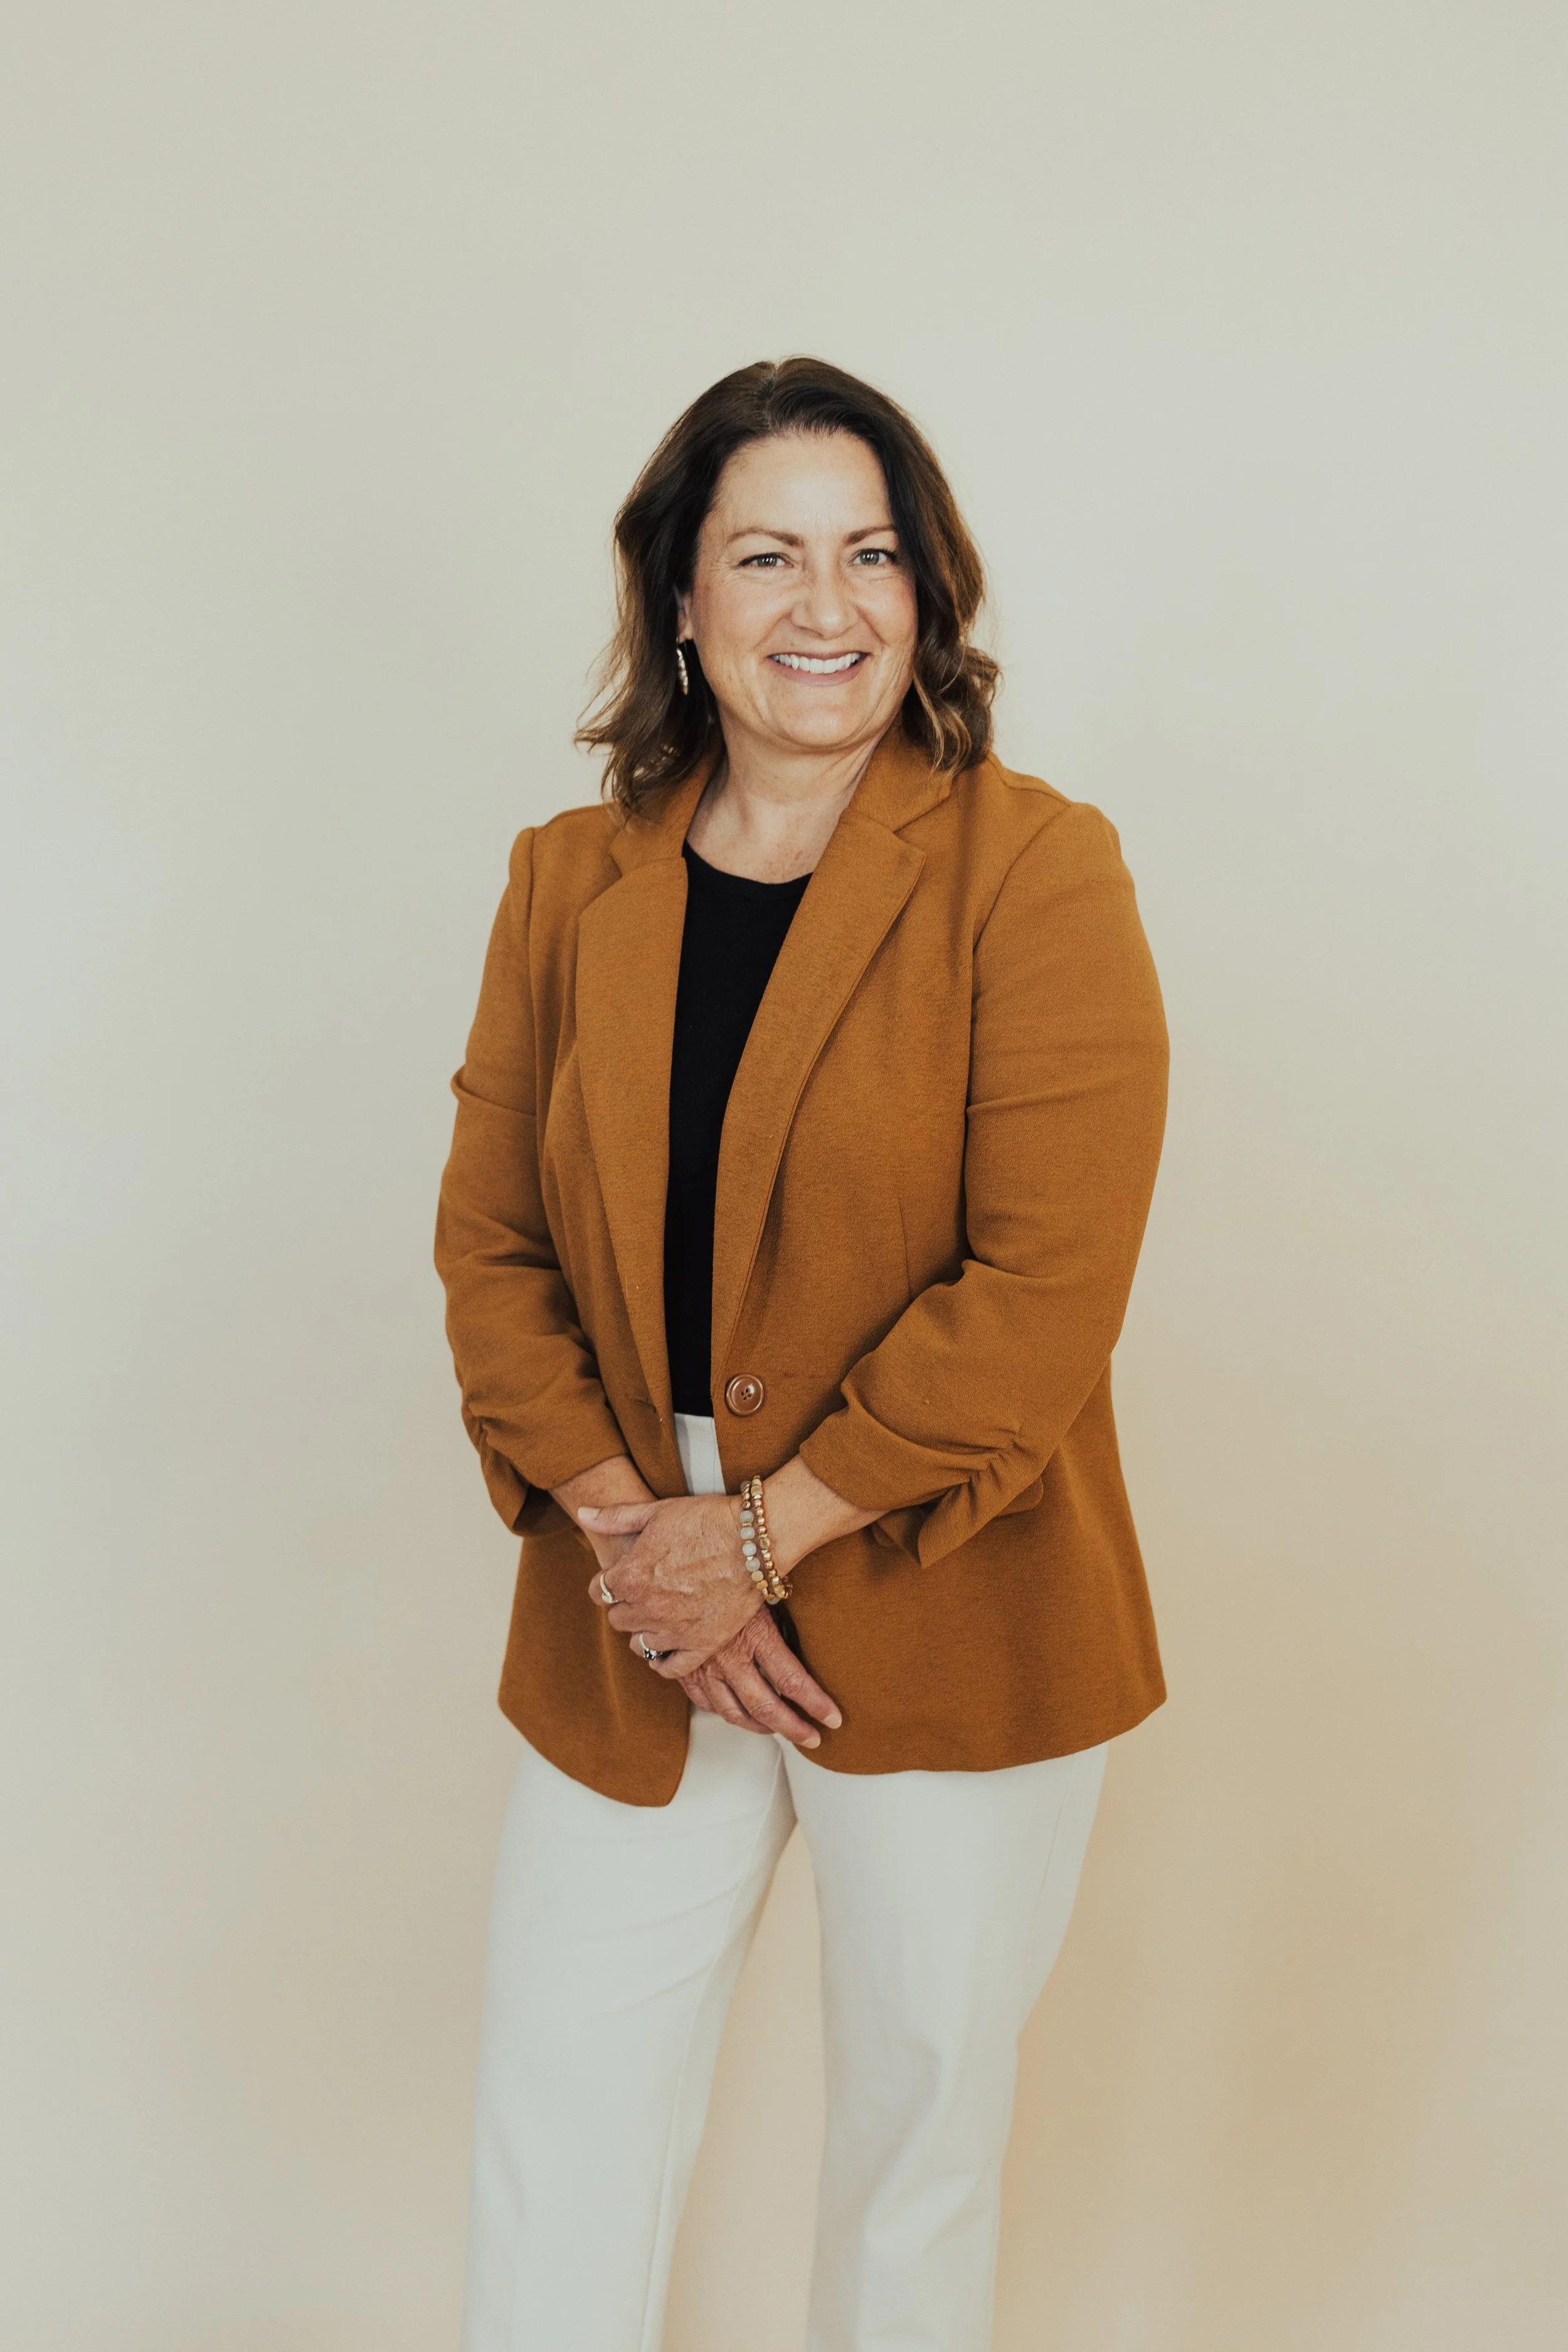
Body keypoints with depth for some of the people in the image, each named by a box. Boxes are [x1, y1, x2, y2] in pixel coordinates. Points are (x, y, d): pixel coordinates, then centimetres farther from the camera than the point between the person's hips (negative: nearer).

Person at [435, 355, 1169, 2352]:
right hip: (625, 1647, 4)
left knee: (920, 2150, 15)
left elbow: (1044, 1288, -16)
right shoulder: (571, 881, 4)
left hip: (950, 1641, -3)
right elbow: (490, 1241, 3)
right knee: (552, 2159, 12)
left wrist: (764, 1530, -15)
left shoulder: (1035, 874, -10)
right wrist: (625, 1529, -10)